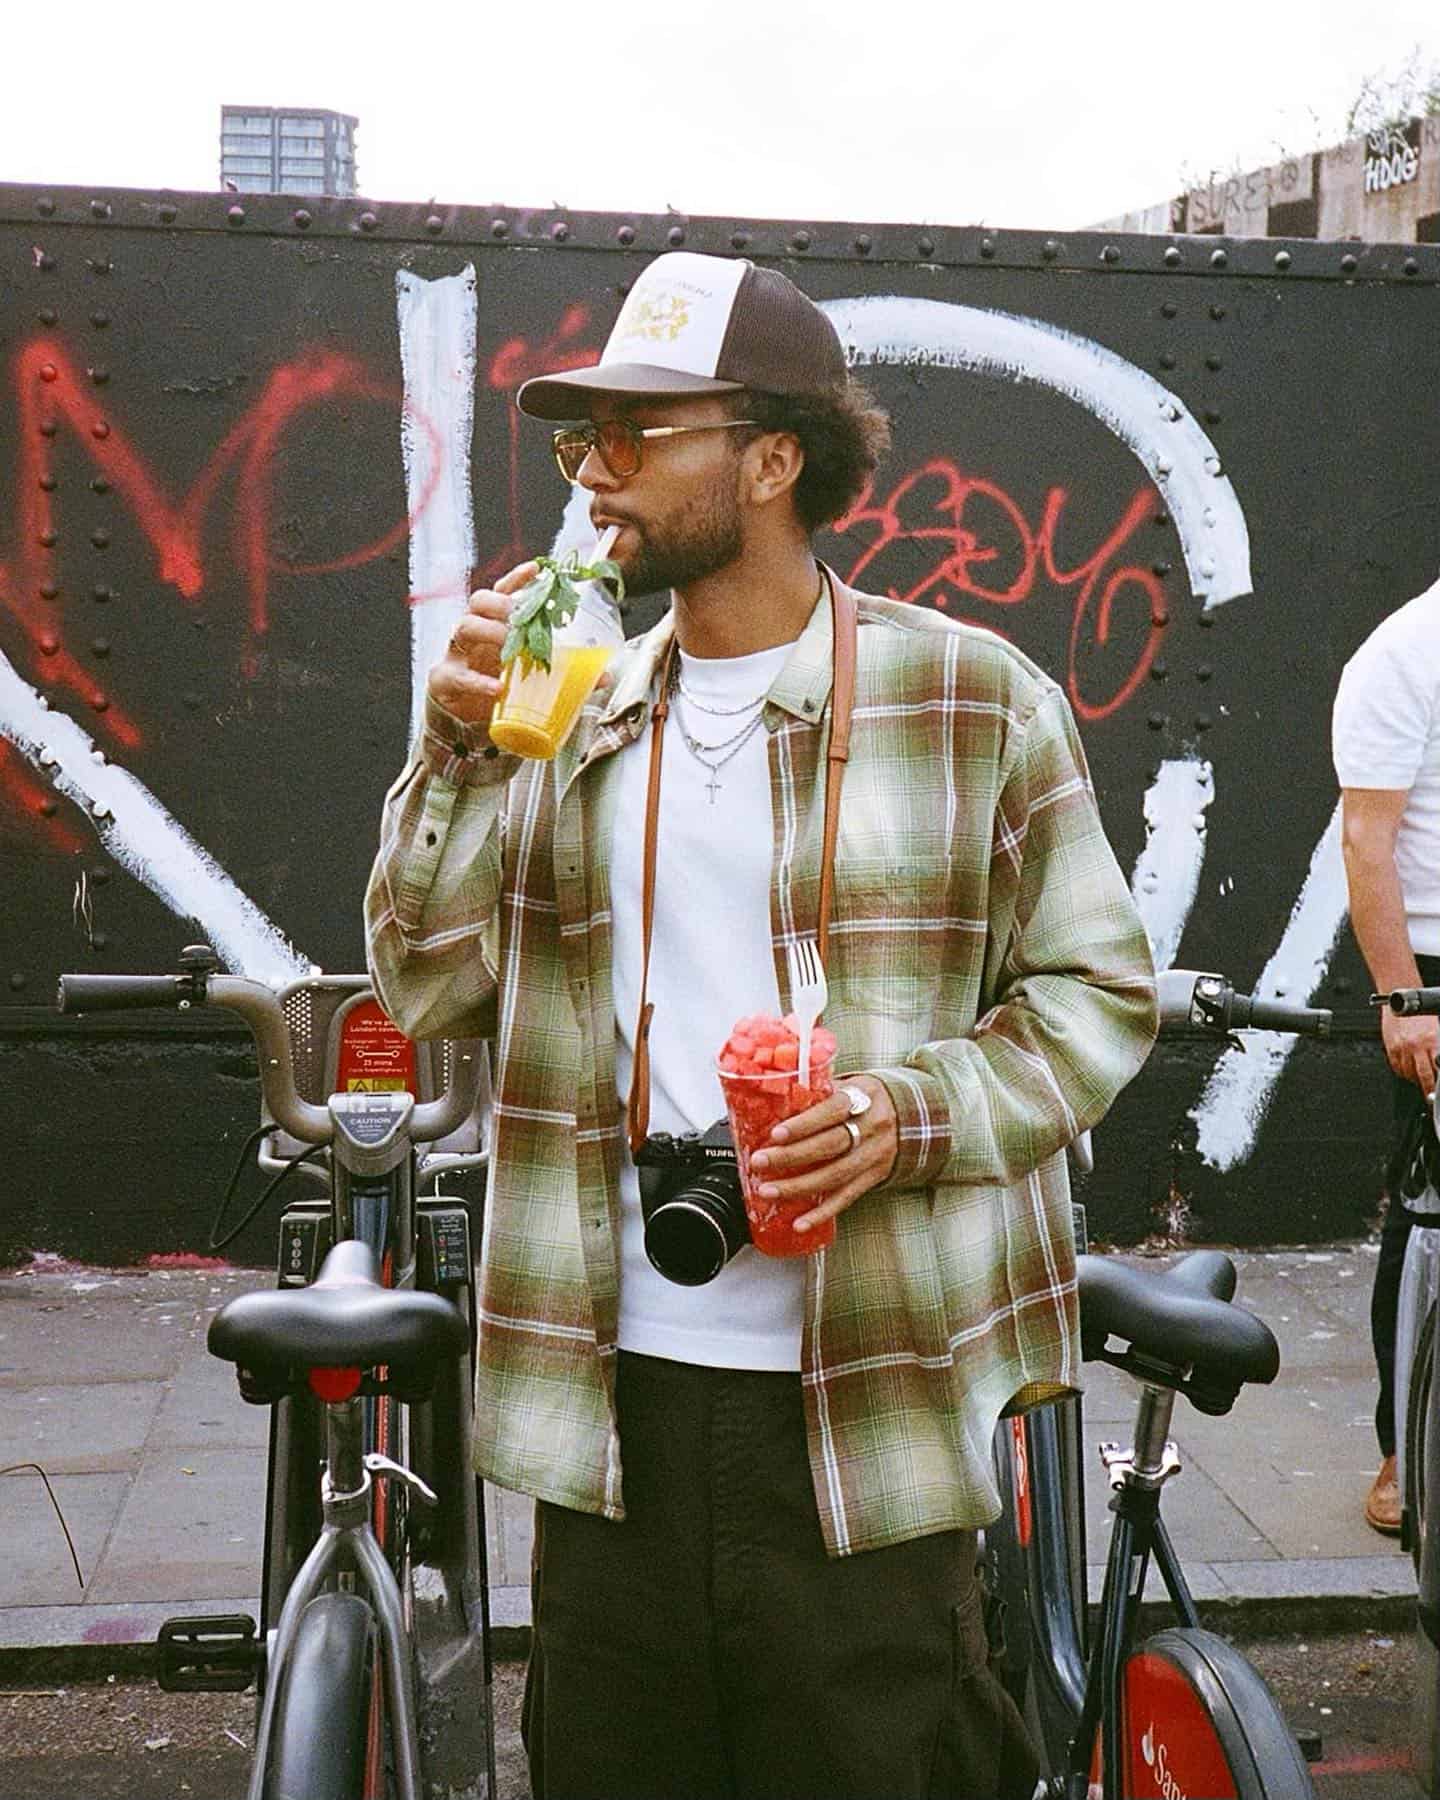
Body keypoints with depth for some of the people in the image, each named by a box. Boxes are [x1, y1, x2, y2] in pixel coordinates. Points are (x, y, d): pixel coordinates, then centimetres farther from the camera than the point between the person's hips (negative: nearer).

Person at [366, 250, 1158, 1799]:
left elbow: (1100, 991, 1)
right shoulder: (576, 710, 9)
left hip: (869, 1400, -3)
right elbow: (424, 988, 5)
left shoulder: (971, 697, -1)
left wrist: (909, 1114, -16)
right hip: (611, 1388, 4)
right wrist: (463, 748, -8)